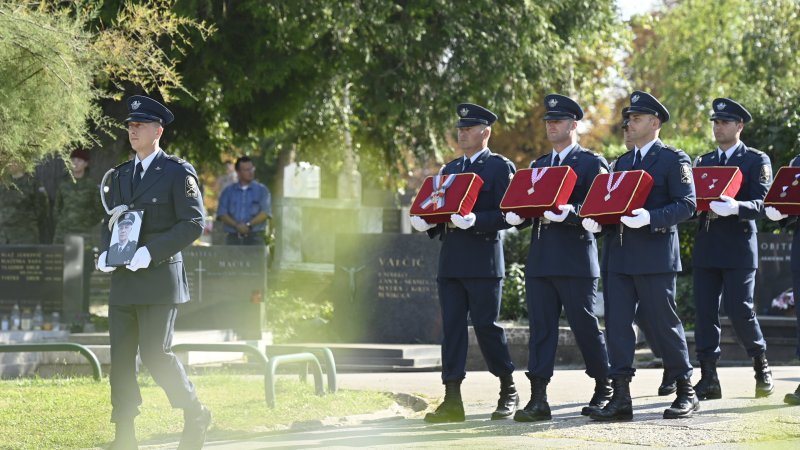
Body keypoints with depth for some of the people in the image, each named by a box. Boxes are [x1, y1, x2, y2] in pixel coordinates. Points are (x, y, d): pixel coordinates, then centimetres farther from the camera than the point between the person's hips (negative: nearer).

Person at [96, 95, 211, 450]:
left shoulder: (177, 172, -4)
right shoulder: (121, 174, 16)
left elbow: (193, 223, -10)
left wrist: (151, 252, -18)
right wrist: (105, 252, 1)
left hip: (159, 278, -7)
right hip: (123, 282, 7)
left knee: (155, 354, -9)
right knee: (120, 358, 3)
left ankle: (195, 416, 11)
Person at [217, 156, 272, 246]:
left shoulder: (262, 190, 9)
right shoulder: (228, 191, 14)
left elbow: (266, 212, -1)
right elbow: (222, 213, 5)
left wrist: (249, 225, -13)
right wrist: (236, 225, -12)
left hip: (254, 237, -2)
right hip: (233, 237, 2)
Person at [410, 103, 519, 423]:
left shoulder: (501, 167, 0)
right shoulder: (451, 169, 20)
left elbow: (505, 215, -9)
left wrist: (474, 221, -23)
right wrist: (426, 223, 0)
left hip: (483, 261, -6)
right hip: (451, 261, 6)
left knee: (486, 325, -5)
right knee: (451, 328, 1)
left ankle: (508, 391, 12)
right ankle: (452, 401, 0)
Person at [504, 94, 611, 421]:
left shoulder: (592, 163, 0)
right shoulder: (538, 166, 20)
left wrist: (569, 213, -25)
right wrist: (516, 216, -5)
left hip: (576, 260, -6)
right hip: (540, 259, 6)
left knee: (585, 326, 0)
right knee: (541, 328, 0)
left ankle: (604, 390, 15)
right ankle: (538, 400, -3)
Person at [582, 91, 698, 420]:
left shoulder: (674, 160, -3)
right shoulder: (623, 162, 18)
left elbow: (687, 205, -11)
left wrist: (650, 217, -25)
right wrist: (596, 221, -1)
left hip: (655, 255, -7)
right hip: (621, 255, 7)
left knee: (663, 322, -2)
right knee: (616, 321, 0)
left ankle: (686, 393, 11)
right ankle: (621, 398, 1)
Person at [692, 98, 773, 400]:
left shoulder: (756, 161, 3)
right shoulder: (703, 162, 18)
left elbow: (762, 203, -9)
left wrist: (736, 207, -28)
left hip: (739, 247, -5)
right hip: (706, 247, 5)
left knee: (739, 309, -8)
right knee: (704, 312, 0)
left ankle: (761, 366, 14)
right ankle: (708, 379, 3)